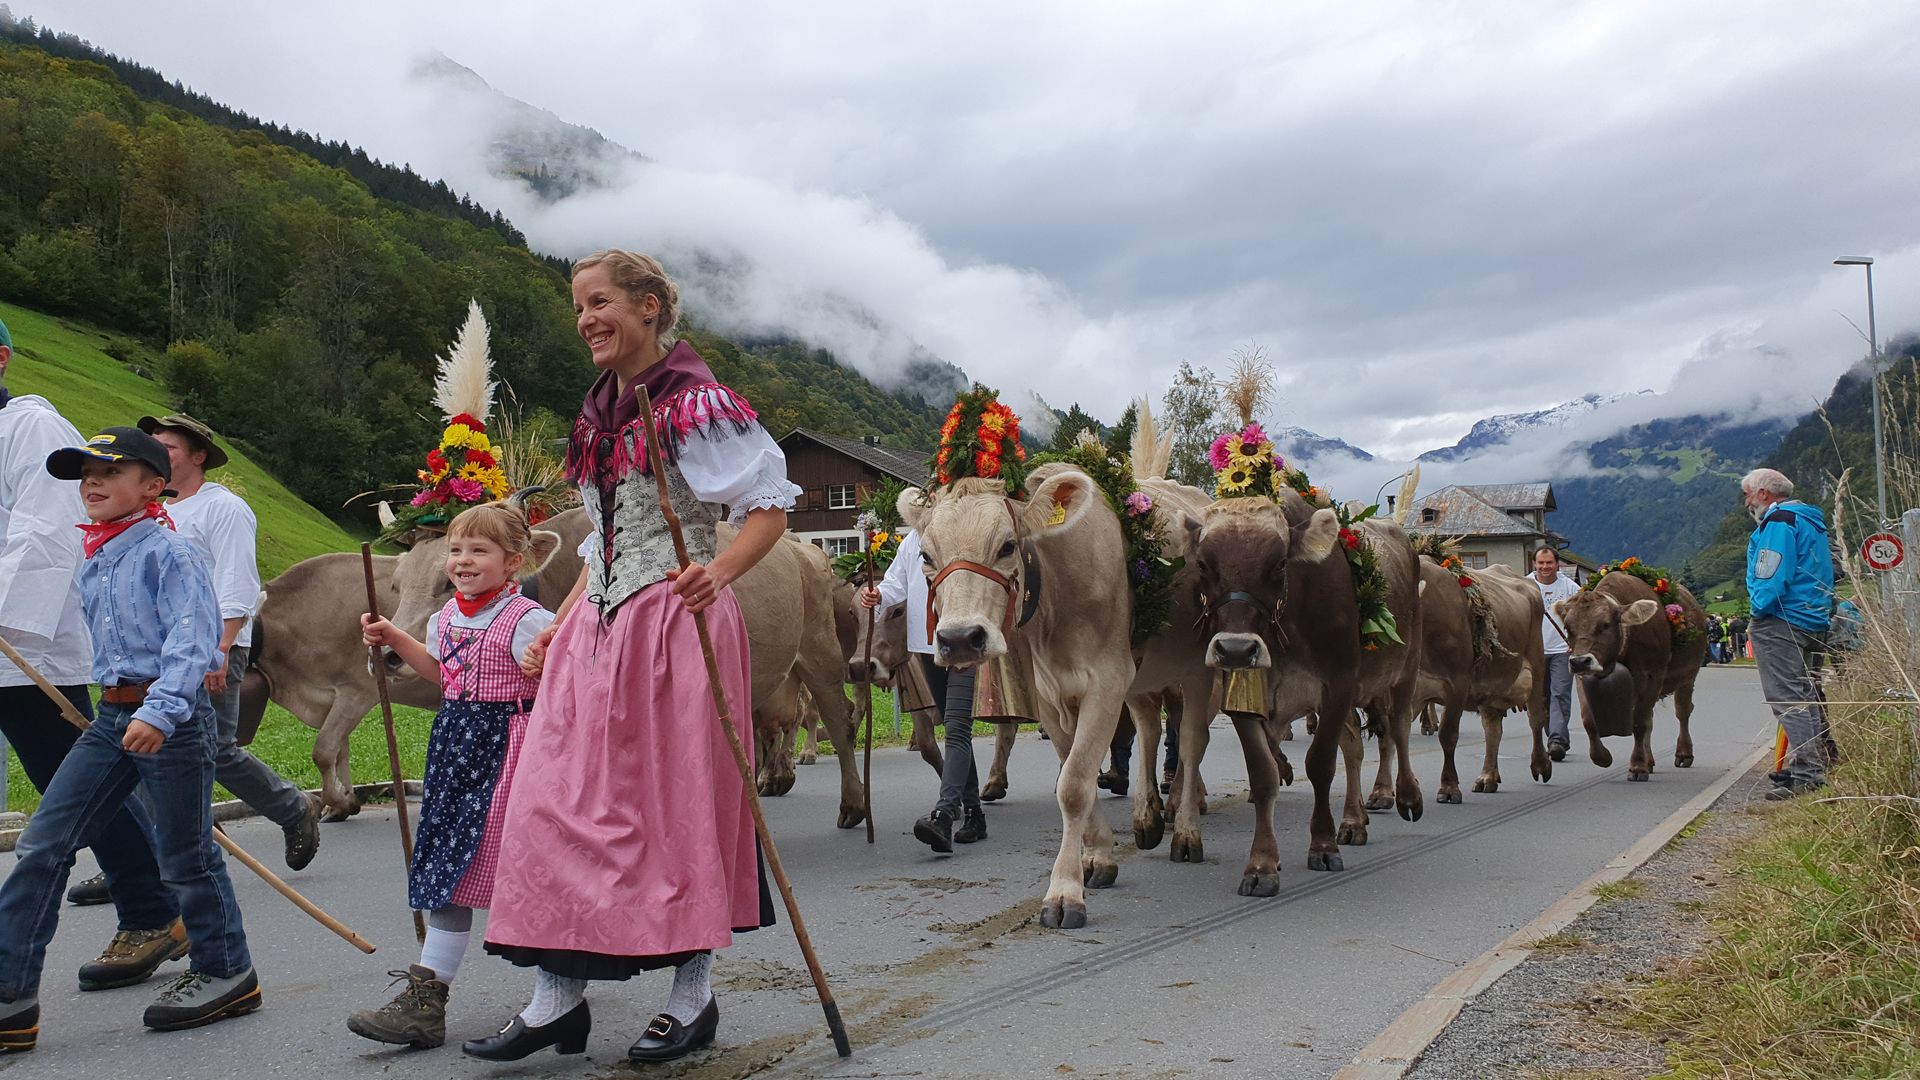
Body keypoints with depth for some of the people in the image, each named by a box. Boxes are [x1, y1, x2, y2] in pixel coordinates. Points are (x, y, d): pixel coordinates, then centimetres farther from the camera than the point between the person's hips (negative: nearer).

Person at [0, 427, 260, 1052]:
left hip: (172, 717, -8)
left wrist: (160, 712, -31)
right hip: (112, 716, 8)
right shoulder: (93, 563, 14)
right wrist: (118, 708, 21)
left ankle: (226, 973, 21)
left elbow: (192, 641, -21)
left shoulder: (169, 552, -11)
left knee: (185, 855, 3)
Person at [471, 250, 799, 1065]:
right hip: (599, 626, 8)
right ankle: (559, 996, 12)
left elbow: (771, 508, -11)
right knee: (561, 798, 4)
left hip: (675, 624, -8)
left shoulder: (695, 404, -8)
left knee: (676, 799, -1)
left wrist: (719, 572, -28)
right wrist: (558, 628, 15)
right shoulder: (601, 415, 16)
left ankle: (694, 995, 14)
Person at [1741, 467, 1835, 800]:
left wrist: (1759, 613, -9)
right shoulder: (1810, 521, 21)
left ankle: (1806, 774, -15)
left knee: (1788, 698, -11)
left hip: (1781, 622, -11)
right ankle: (1814, 765, 24)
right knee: (1804, 695, 17)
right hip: (1813, 621, 11)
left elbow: (1773, 576, -21)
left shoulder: (1778, 521, -12)